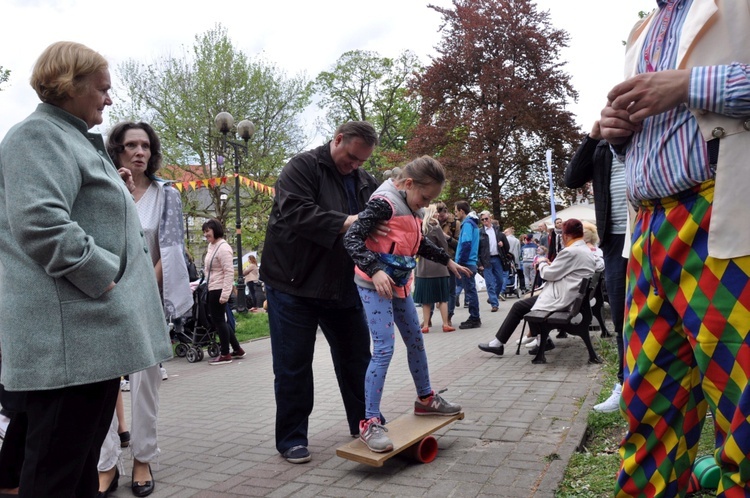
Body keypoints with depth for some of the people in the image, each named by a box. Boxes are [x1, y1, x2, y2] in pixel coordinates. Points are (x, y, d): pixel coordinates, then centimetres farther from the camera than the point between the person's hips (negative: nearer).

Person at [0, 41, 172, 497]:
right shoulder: (39, 135, -8)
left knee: (86, 458, 17)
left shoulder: (75, 140, 23)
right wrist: (103, 276, -17)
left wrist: (120, 195, 16)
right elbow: (41, 224, -23)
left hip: (96, 330, 10)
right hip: (69, 334, -10)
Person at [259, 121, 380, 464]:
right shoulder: (303, 167, -8)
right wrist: (343, 223, -30)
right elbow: (295, 213, -23)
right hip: (294, 284, -6)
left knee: (356, 357, 14)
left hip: (343, 286, 6)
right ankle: (292, 439, 18)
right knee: (293, 366, 3)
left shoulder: (365, 181, 10)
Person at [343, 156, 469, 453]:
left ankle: (425, 399, 36)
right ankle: (369, 422, -7)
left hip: (399, 284, 9)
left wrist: (447, 261, 26)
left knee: (415, 341, 17)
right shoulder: (384, 203, -18)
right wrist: (375, 270, -36)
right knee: (384, 349, -15)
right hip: (375, 286, -9)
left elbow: (419, 243, 26)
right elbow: (352, 238, -25)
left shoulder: (411, 208, 10)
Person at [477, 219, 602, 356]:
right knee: (530, 299, 16)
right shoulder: (588, 251, 12)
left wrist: (543, 263, 8)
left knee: (519, 307, -2)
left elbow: (549, 274, -15)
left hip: (560, 298, -10)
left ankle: (498, 343, 5)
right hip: (572, 297, 10)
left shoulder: (570, 251, -18)